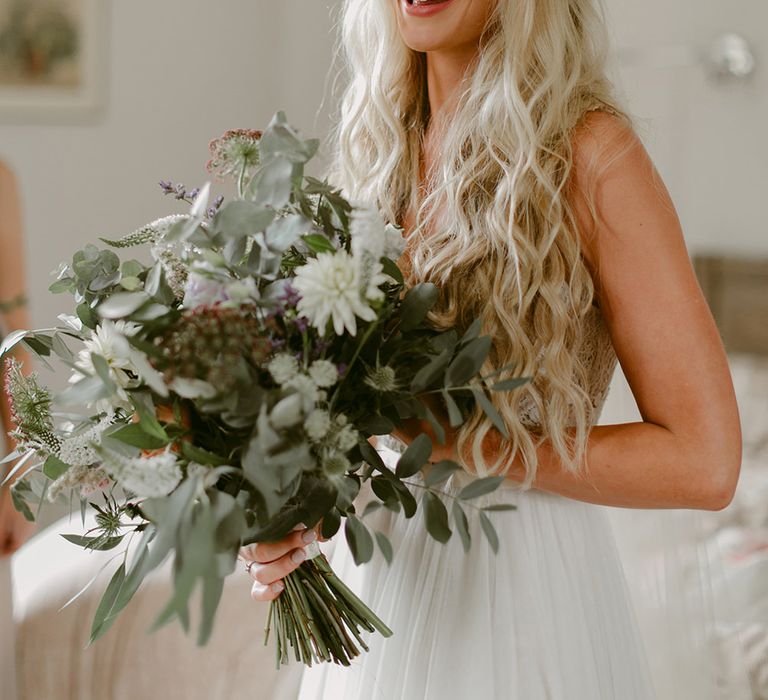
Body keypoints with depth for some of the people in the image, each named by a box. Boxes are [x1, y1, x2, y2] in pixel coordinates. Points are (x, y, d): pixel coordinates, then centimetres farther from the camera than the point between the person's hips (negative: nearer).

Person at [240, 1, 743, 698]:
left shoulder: (590, 151, -14)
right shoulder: (382, 151, 3)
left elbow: (703, 462, -17)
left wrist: (455, 443, -18)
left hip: (527, 585, -5)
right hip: (378, 565, 6)